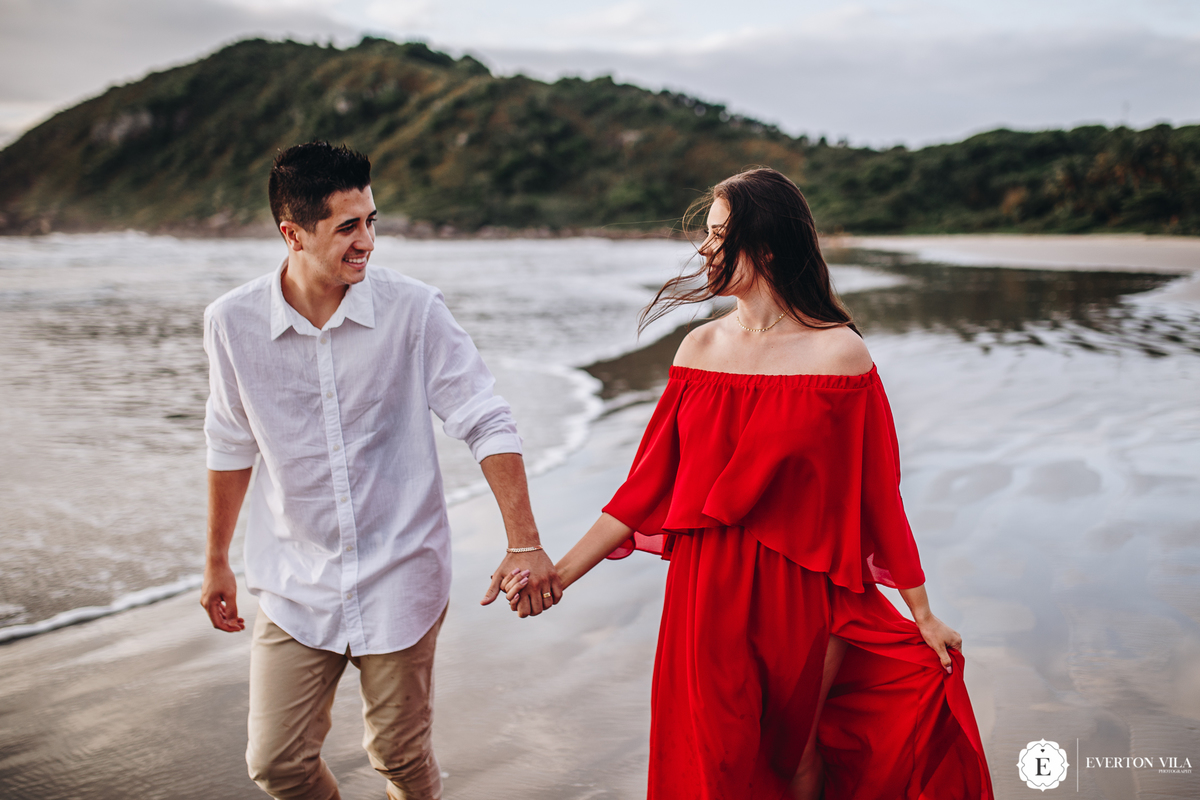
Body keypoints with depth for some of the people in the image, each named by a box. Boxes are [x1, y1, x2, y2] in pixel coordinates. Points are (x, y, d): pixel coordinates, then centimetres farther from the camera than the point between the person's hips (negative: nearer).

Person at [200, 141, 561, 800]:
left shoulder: (414, 311, -12)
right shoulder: (233, 322, -6)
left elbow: (487, 423, -10)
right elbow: (231, 446, 7)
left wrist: (524, 543, -18)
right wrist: (216, 561, 15)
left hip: (399, 578, -1)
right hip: (293, 583, 2)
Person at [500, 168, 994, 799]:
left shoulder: (839, 353, -10)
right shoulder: (701, 348, 1)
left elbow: (877, 494, -5)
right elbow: (649, 482, 2)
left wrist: (923, 614, 0)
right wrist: (560, 572, -3)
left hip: (803, 595, -3)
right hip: (708, 594, 3)